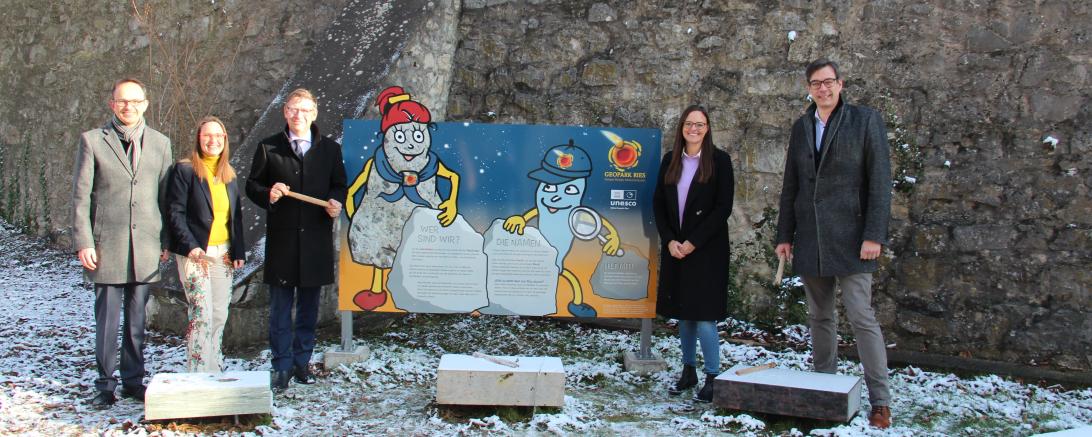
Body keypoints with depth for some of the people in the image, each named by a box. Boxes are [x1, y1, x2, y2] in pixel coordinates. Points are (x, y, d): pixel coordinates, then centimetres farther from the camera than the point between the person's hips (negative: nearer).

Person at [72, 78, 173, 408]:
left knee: (137, 320, 9)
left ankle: (134, 380, 20)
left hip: (146, 247, 2)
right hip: (106, 246, -2)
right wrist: (83, 242, -6)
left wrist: (167, 241, 7)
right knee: (107, 319, 2)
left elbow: (167, 195, 11)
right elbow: (80, 196, 0)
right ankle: (105, 385, 13)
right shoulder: (92, 141, 2)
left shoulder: (160, 143, 10)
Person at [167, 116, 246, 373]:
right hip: (195, 253, -6)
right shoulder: (185, 170, -3)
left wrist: (238, 251, 5)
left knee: (220, 315, 8)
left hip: (223, 253, 6)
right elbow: (174, 212, -7)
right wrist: (190, 246, -18)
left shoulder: (229, 174, 15)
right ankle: (198, 373, -8)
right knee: (202, 314, -12)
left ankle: (214, 370, 18)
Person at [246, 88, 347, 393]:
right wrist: (268, 194, -14)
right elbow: (252, 186, 7)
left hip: (316, 239, 1)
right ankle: (282, 366, 8)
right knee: (280, 307, 1)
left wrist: (336, 202, -8)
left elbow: (339, 185, 13)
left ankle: (302, 362, 19)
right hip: (281, 239, -1)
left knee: (309, 306, 9)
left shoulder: (330, 149, 9)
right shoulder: (269, 148, 6)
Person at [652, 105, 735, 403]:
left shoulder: (719, 160, -3)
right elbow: (658, 204, 8)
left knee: (703, 315, -9)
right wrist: (669, 240, -5)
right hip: (675, 249, 5)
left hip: (707, 250, -4)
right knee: (682, 313, 11)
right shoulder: (670, 160, 9)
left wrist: (693, 242, -13)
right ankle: (688, 371, 22)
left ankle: (713, 377, 2)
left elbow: (723, 207, -9)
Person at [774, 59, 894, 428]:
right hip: (810, 240, 5)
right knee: (819, 318, 10)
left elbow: (880, 182, -6)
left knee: (861, 317, -8)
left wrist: (874, 235, -13)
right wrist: (784, 235, 11)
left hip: (849, 238, -5)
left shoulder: (865, 121, -1)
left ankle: (880, 401, -2)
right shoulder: (801, 127, 13)